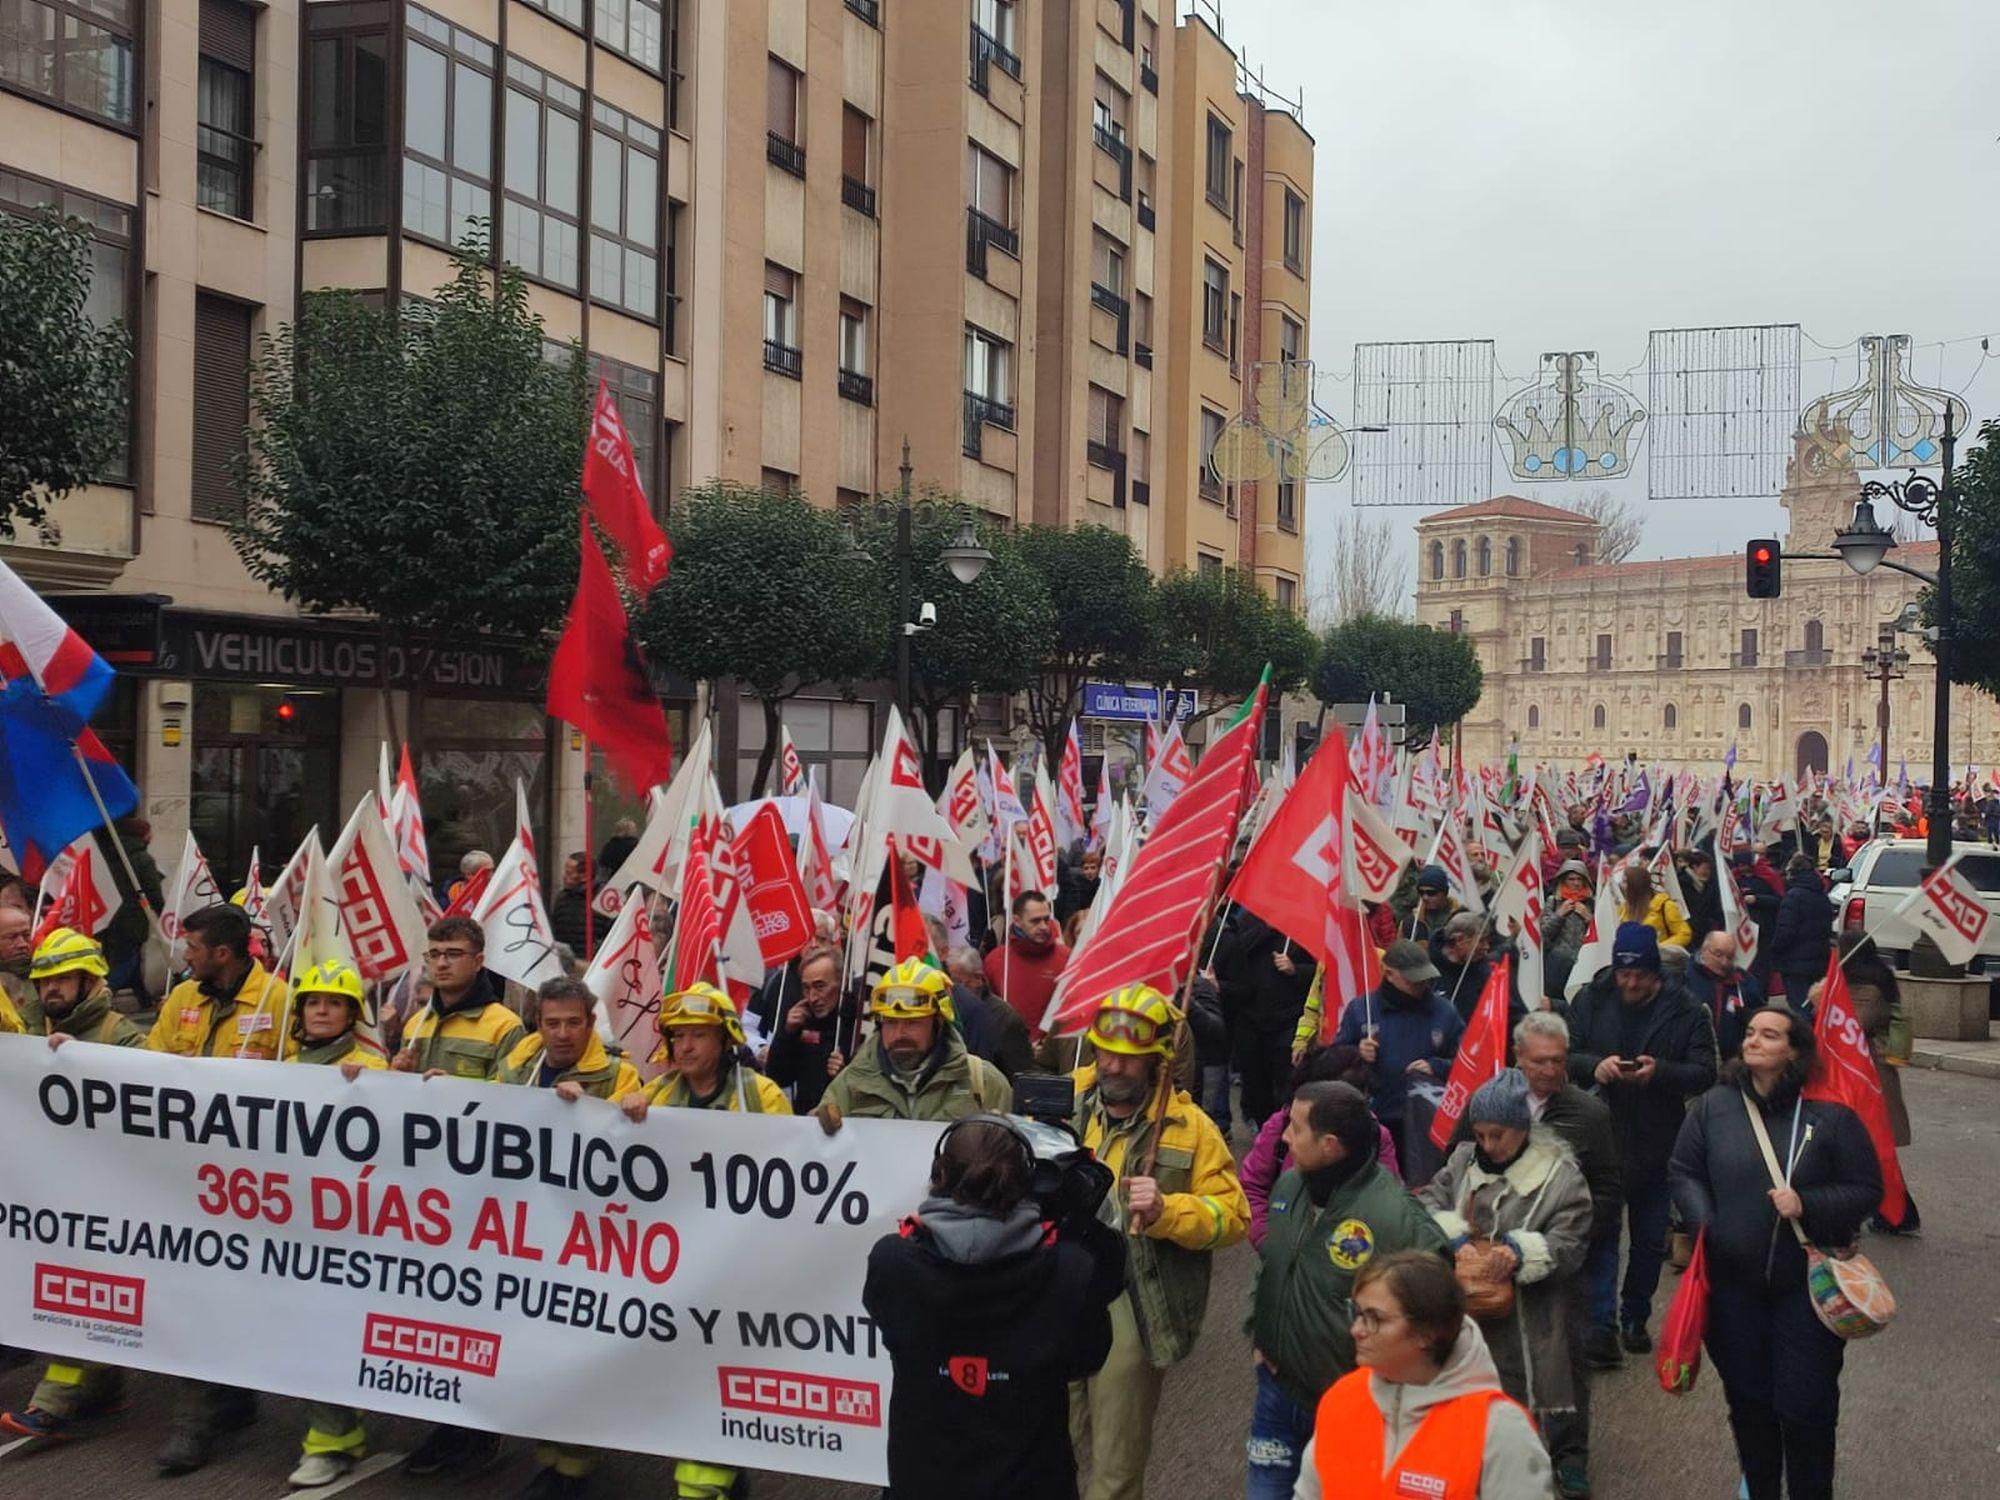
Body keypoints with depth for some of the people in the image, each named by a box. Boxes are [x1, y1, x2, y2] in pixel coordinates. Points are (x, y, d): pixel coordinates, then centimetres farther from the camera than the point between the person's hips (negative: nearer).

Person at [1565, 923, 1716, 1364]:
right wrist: (1593, 1065, -23)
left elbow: (1704, 1072, -7)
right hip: (1600, 1139, -1)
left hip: (1657, 1144, 1)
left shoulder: (1685, 1011, -5)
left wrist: (1660, 1071, -26)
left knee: (1651, 1239, 14)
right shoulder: (1590, 1001, -2)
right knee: (1600, 1231, -4)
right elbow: (1565, 1054, -1)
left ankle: (1635, 1317, 31)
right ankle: (1601, 1323, -3)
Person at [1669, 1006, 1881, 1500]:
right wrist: (1705, 1224, -9)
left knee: (1806, 1403, 2)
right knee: (1747, 1396, 16)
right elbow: (1684, 1172, 6)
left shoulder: (1830, 1113, -9)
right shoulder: (1714, 1106, -2)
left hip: (1807, 1283, -2)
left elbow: (1867, 1189, -4)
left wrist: (1808, 1205, -18)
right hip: (1734, 1281, 3)